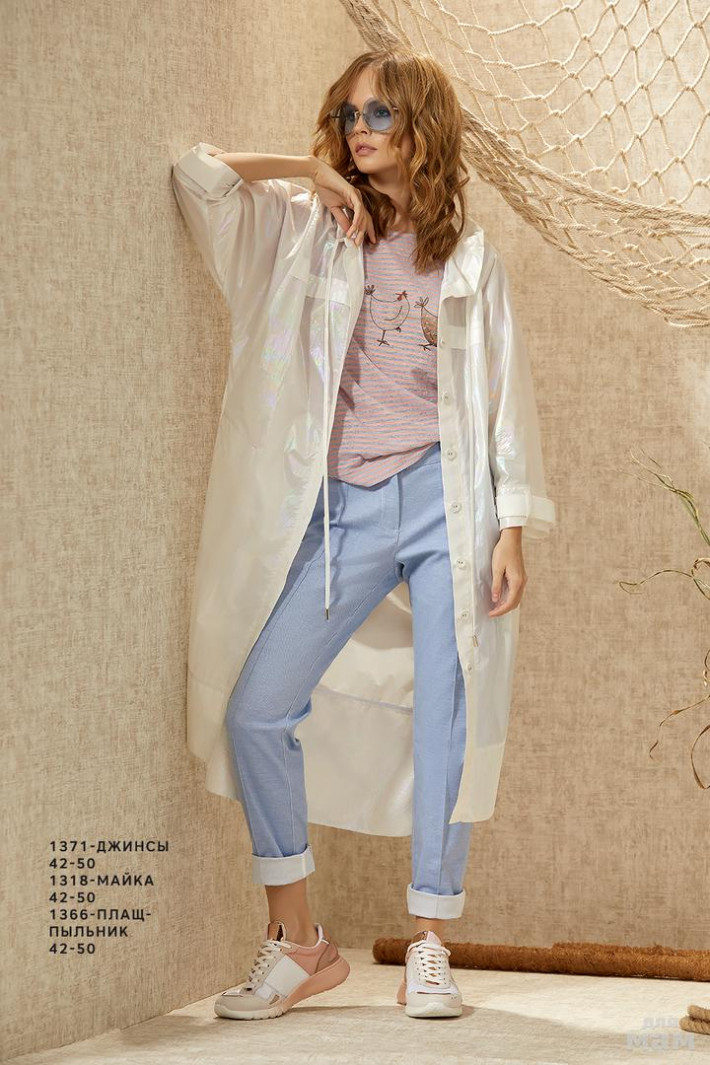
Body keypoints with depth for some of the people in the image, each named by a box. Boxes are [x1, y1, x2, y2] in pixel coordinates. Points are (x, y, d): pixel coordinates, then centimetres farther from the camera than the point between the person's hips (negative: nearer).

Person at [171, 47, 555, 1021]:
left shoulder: (462, 254, 9)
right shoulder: (322, 232, 12)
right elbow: (200, 170, 6)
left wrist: (514, 528, -1)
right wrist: (314, 171, 3)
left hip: (443, 500, -1)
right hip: (347, 511, 2)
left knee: (446, 723, -3)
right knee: (257, 709, -11)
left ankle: (429, 951, 8)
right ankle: (299, 943, -1)